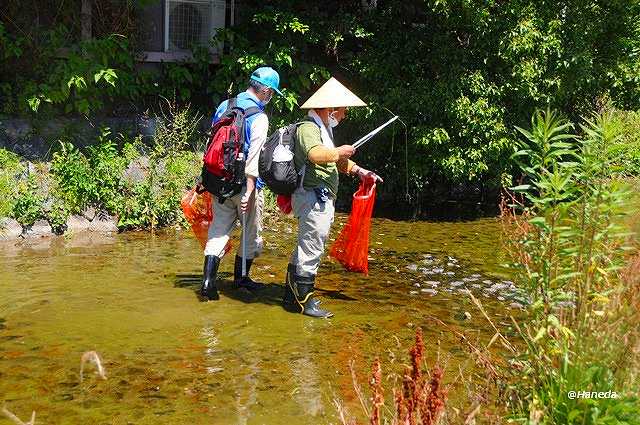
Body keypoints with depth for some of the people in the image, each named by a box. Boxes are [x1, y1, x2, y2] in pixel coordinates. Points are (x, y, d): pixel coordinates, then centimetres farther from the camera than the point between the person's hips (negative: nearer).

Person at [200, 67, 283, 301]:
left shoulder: (224, 106, 6)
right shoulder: (259, 118, -14)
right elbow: (254, 157, -19)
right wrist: (248, 193, -19)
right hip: (244, 184, -6)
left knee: (219, 228, 9)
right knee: (251, 233, 12)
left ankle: (208, 279, -1)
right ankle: (240, 277, 25)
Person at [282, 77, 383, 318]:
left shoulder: (322, 130, 22)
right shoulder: (308, 129, -12)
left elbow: (337, 162, 31)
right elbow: (316, 154, -34)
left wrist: (358, 171, 18)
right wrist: (340, 151, -17)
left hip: (321, 200, 11)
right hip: (314, 197, -11)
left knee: (305, 249, 16)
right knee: (311, 250, -6)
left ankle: (293, 296, 25)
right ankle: (302, 300, 1)